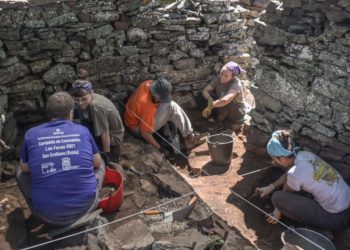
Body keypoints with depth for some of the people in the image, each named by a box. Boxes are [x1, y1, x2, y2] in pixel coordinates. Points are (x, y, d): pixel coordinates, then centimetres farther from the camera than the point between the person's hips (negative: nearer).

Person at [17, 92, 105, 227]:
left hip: (48, 214, 0)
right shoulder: (83, 130, -1)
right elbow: (97, 163, 11)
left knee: (20, 172, 25)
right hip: (84, 207, 0)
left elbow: (25, 168, 13)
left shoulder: (31, 134, -2)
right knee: (100, 165, 25)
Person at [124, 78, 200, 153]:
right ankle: (188, 136, -15)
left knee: (172, 106, 0)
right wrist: (159, 148, -22)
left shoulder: (148, 84, -18)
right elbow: (145, 133, -30)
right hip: (137, 127, -9)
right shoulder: (147, 106, -39)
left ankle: (188, 135, -1)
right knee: (171, 107, -23)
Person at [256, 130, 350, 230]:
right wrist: (271, 187, 16)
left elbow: (285, 194, -3)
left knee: (277, 197, -14)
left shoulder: (295, 173, -25)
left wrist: (278, 211, 15)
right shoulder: (305, 155, -4)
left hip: (336, 218, -8)